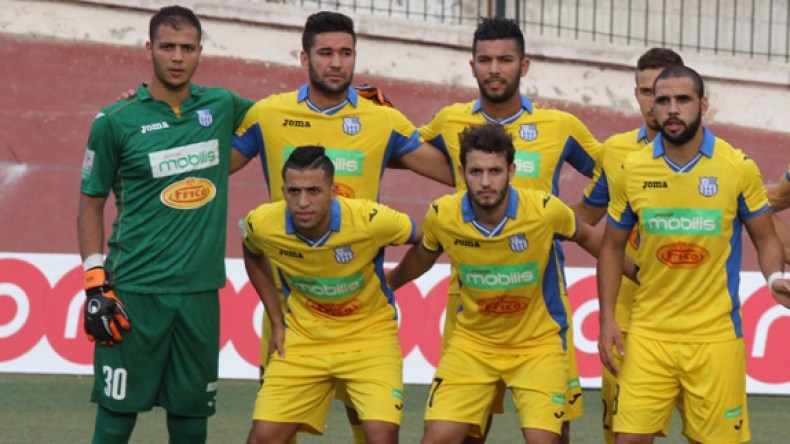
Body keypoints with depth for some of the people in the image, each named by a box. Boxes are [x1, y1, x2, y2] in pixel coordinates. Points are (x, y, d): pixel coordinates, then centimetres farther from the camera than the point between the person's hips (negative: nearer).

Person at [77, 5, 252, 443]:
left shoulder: (221, 107, 9)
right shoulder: (115, 122, -1)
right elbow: (90, 205, 4)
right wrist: (96, 285, -5)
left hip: (200, 291, 3)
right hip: (135, 292, -3)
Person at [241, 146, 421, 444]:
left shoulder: (371, 220, -26)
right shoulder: (261, 224, -17)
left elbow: (425, 240, -6)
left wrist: (388, 283, 2)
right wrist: (277, 322, 8)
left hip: (370, 332, -2)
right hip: (303, 336, 3)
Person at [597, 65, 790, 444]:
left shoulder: (738, 167, -3)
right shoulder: (632, 170, 1)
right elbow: (612, 247, 12)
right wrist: (607, 319, 4)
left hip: (715, 333, -1)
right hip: (648, 332, 1)